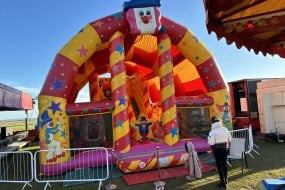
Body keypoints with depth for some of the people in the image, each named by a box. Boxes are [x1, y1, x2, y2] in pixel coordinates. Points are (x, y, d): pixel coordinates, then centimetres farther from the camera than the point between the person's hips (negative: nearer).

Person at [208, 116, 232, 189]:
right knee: (224, 164, 21)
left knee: (219, 165, 2)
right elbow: (230, 139, 8)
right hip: (225, 149, 6)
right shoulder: (225, 129, 1)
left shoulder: (212, 131, -17)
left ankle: (223, 183, 6)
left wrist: (209, 138, -1)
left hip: (217, 150, -6)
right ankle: (225, 179, 37)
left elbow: (211, 143, -20)